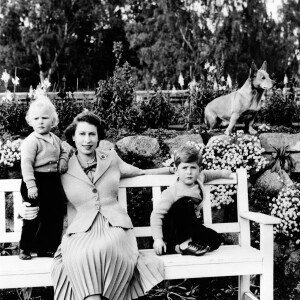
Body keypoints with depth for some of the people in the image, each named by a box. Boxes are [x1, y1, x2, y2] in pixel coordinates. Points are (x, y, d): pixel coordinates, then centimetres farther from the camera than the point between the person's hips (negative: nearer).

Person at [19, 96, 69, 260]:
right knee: (33, 217, 1)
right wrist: (31, 185, -27)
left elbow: (63, 152, 28)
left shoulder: (55, 139, 9)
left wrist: (63, 161, 6)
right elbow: (26, 164, -21)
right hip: (37, 182, -7)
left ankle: (45, 248, 25)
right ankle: (25, 248, 18)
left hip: (53, 182, 7)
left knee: (55, 215, 12)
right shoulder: (30, 141, -14)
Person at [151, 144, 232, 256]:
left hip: (190, 228, 7)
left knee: (216, 239, -15)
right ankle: (184, 243, -27)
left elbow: (205, 175, 27)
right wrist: (158, 239, -31)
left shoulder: (198, 181, 0)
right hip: (171, 229, -7)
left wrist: (221, 173, 22)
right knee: (186, 202, -31)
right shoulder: (172, 192, -20)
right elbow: (156, 214, -23)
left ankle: (178, 247, -16)